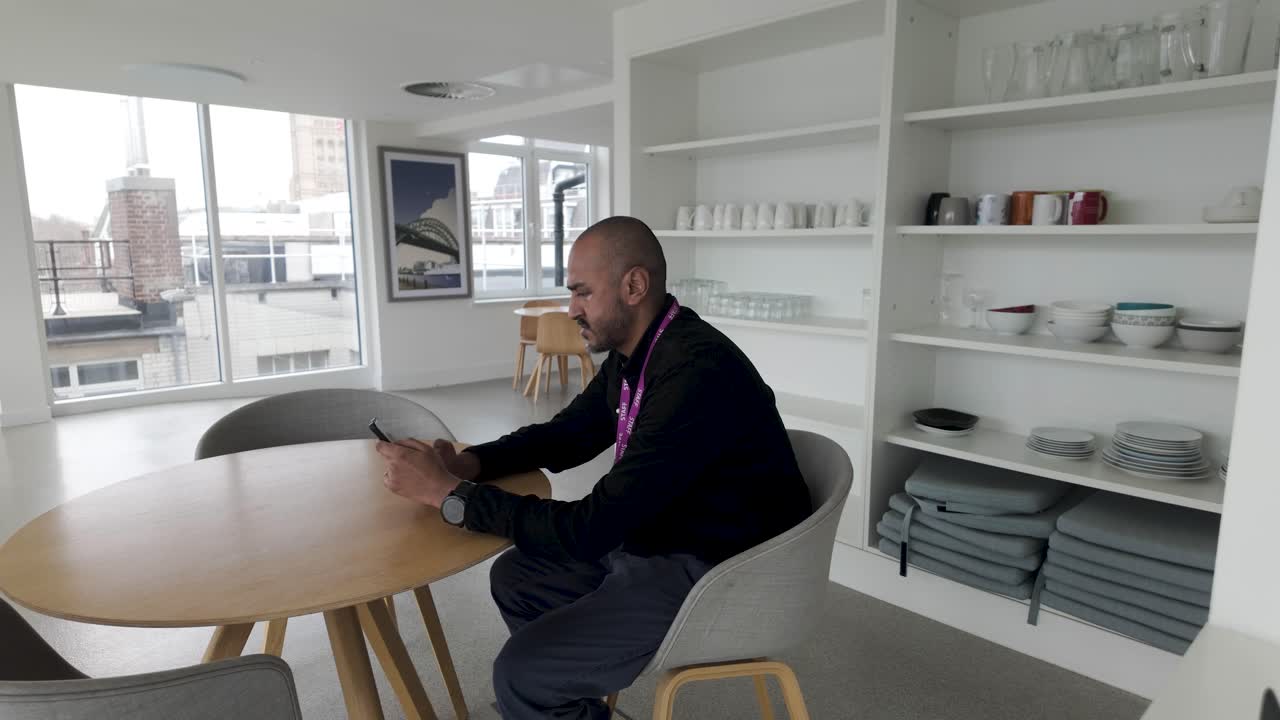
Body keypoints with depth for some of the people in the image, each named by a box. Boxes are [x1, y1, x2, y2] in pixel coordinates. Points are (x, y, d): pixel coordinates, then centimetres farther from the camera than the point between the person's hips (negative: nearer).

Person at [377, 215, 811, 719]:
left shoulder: (696, 373, -30)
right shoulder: (634, 354, 1)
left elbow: (592, 528, -30)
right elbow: (567, 433, 13)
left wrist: (448, 493, -23)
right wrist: (469, 462, -4)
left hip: (715, 576, -9)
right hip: (653, 542, 9)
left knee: (521, 673, -14)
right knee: (514, 577, 15)